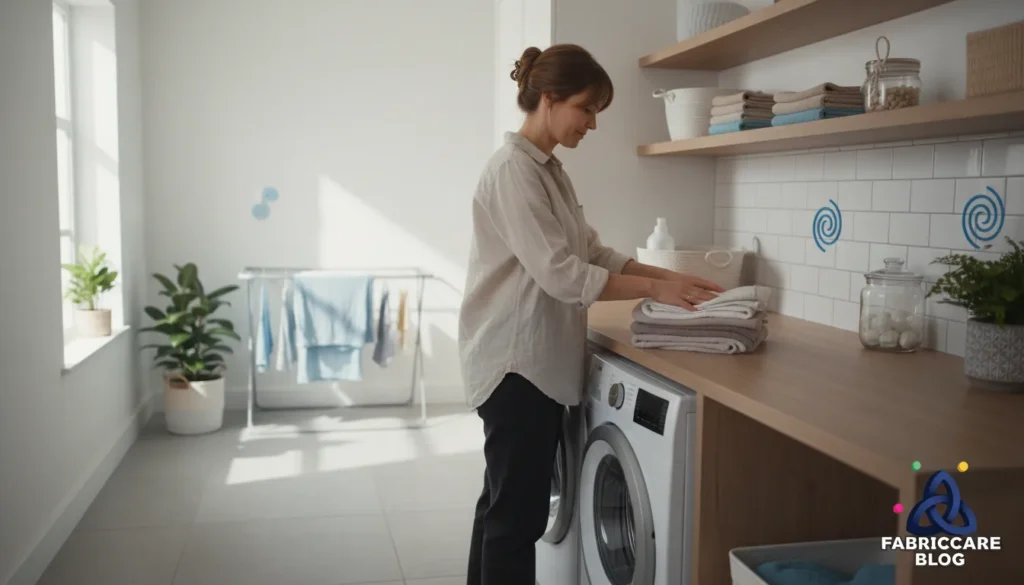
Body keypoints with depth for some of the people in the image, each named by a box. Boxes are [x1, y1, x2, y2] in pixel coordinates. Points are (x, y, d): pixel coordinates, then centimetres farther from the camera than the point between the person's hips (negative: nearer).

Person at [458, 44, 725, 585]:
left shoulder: (549, 170, 14)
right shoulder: (513, 169, -16)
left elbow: (593, 252, 13)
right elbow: (559, 273, -23)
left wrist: (670, 277, 2)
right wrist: (654, 290, -20)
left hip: (538, 359, 10)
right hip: (515, 361, -10)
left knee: (505, 501, 17)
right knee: (518, 510, -3)